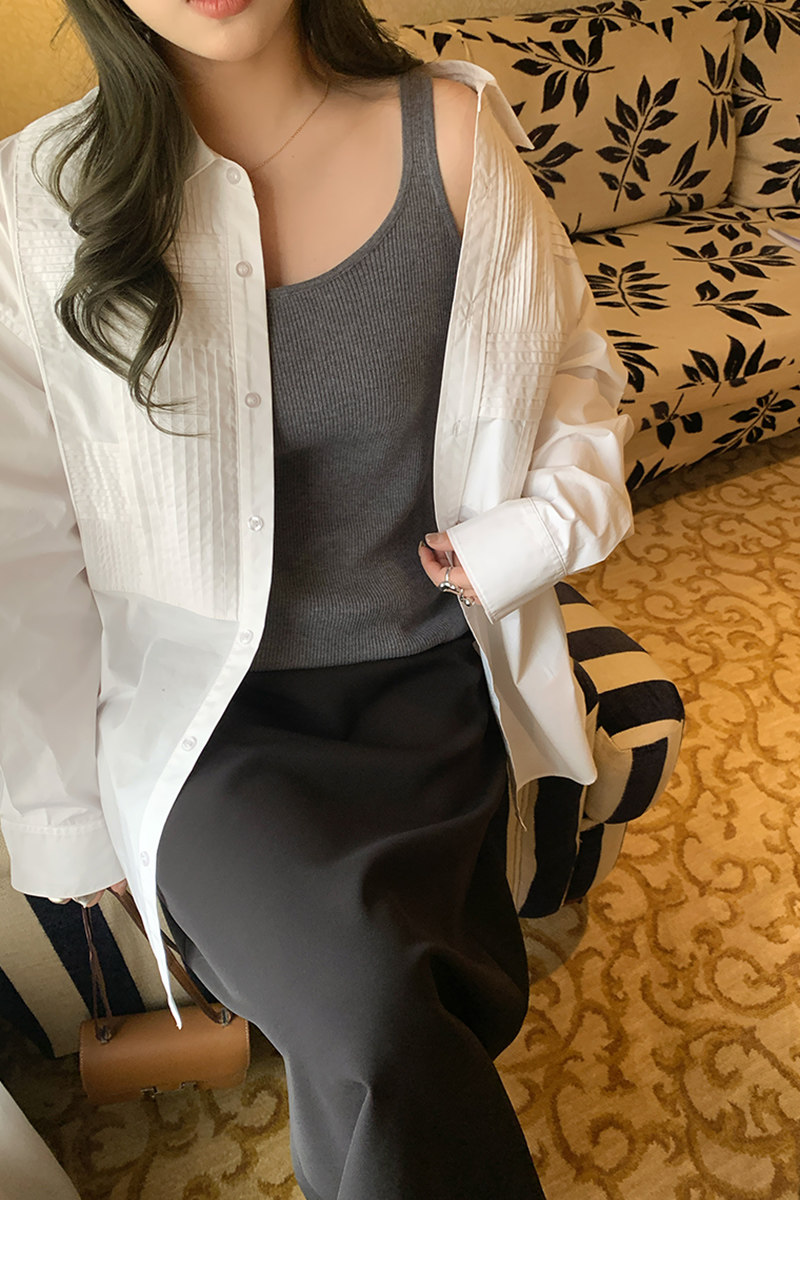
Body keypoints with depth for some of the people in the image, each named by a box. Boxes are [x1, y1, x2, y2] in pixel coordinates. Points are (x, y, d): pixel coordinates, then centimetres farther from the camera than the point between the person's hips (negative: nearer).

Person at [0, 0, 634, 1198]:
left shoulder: (453, 131, -4)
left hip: (431, 682, 2)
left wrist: (543, 528, -8)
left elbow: (581, 370, 11)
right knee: (374, 1023, -26)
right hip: (213, 713, -1)